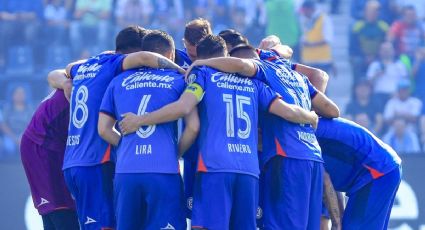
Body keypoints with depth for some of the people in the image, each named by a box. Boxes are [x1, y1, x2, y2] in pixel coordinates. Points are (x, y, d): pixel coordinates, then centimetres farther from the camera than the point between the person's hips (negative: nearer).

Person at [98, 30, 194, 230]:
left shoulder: (119, 82, 16)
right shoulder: (179, 80, 9)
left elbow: (104, 129, 13)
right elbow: (193, 127, 0)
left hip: (126, 172, 3)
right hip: (165, 171, -3)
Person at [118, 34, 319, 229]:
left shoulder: (202, 73, 9)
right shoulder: (252, 82, 21)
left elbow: (183, 107, -9)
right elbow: (287, 111, 15)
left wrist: (139, 121, -2)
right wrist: (311, 117, 36)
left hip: (214, 167, -4)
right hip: (249, 170, 4)